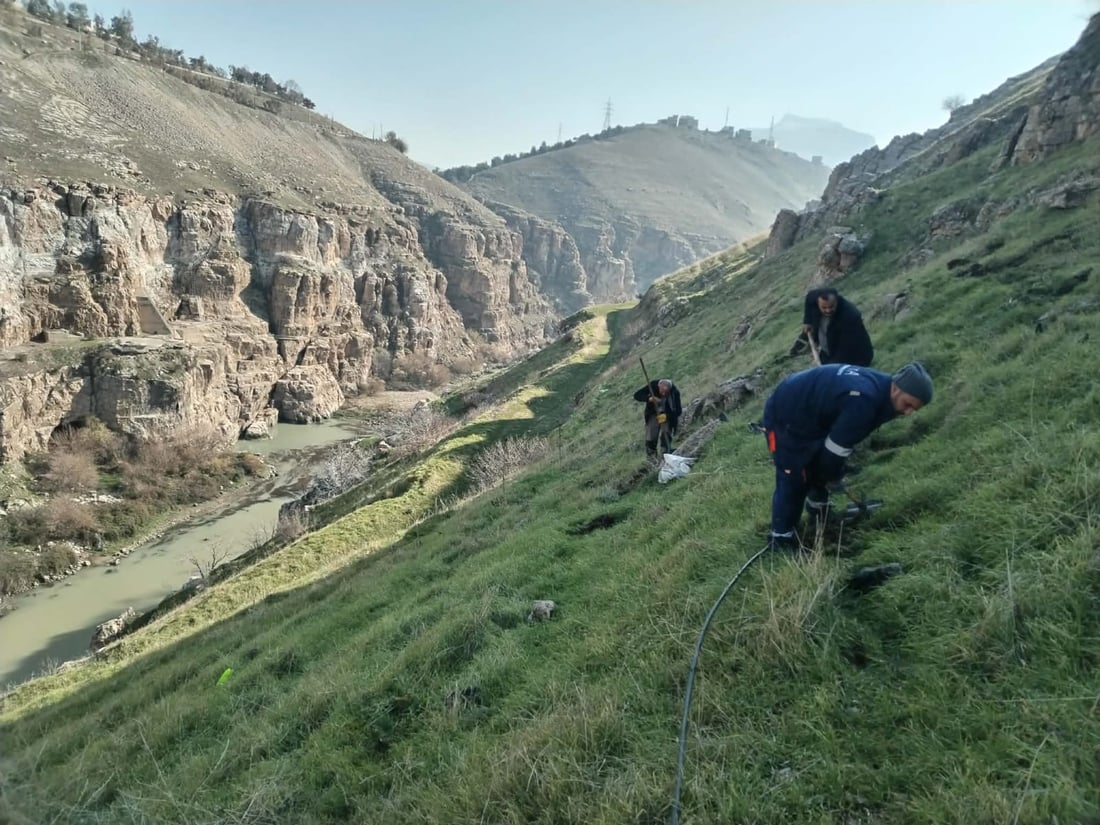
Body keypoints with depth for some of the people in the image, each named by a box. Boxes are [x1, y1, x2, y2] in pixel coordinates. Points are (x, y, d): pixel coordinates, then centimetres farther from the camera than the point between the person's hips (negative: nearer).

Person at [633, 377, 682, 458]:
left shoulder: (674, 392, -26)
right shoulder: (652, 386, -23)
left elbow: (678, 410, -18)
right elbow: (637, 395, -20)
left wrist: (666, 416, -34)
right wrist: (649, 399, -37)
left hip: (667, 417, -1)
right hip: (653, 415, 1)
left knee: (666, 439, -13)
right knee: (650, 440, -1)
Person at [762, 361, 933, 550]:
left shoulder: (879, 385, -3)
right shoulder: (864, 401, -35)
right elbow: (835, 447, -26)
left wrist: (834, 474, 15)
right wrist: (834, 478, -5)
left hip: (808, 416, 10)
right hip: (786, 417, -10)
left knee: (819, 469, 22)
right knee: (793, 480, -5)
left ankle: (820, 518, 45)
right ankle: (782, 538, 10)